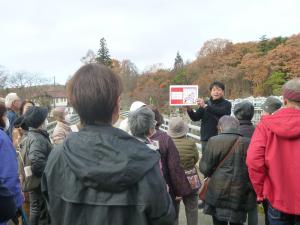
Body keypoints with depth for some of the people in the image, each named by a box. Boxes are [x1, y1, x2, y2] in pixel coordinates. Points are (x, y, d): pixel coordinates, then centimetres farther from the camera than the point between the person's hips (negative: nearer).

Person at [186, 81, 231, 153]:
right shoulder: (205, 103, 11)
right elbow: (195, 118, 3)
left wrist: (206, 106, -28)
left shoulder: (226, 104, 4)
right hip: (206, 139, 2)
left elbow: (221, 112, -18)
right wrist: (189, 110, -16)